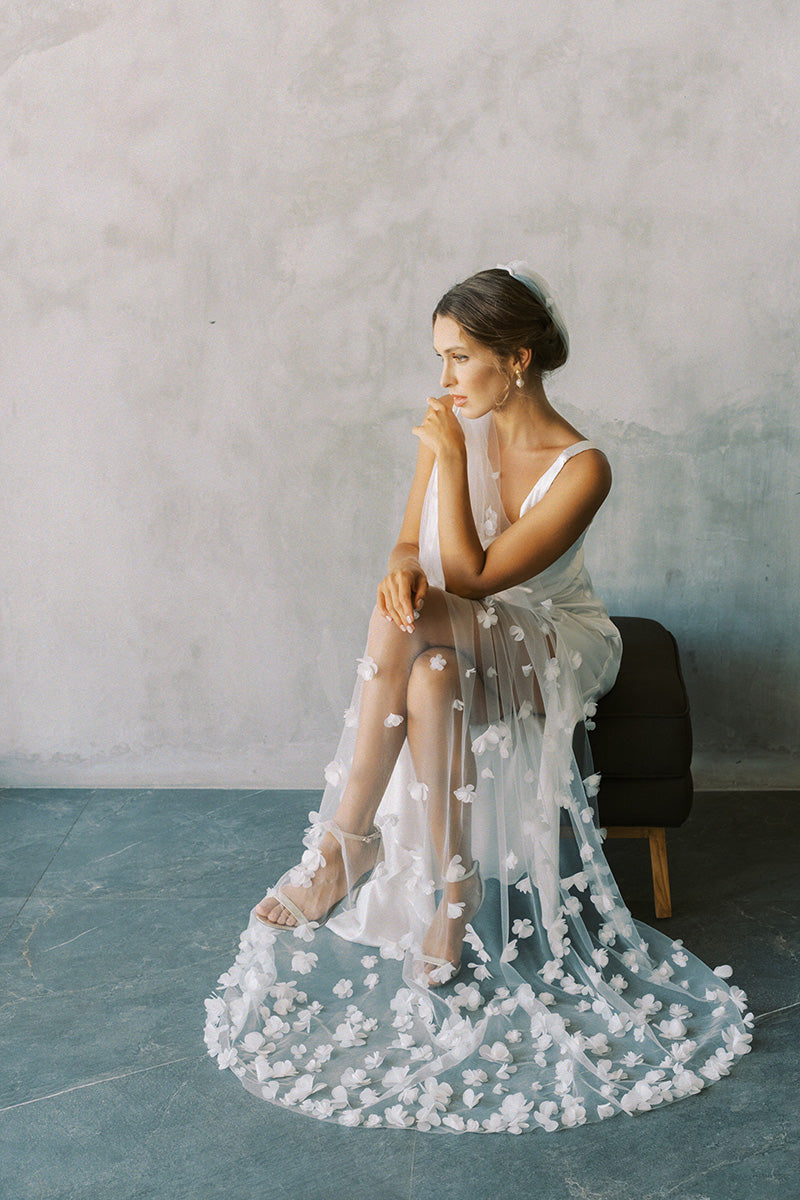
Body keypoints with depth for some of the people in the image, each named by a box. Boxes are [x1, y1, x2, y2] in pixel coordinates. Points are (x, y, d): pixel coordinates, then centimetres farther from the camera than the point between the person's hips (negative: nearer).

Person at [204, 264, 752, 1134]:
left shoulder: (579, 468, -19)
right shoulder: (452, 428, -2)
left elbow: (471, 578, -22)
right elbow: (411, 545, 0)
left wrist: (453, 462, -24)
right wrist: (403, 569, -25)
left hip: (547, 650, -4)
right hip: (451, 638, 4)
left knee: (414, 623, -35)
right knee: (432, 680, -35)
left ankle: (345, 842, -23)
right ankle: (451, 895, -24)